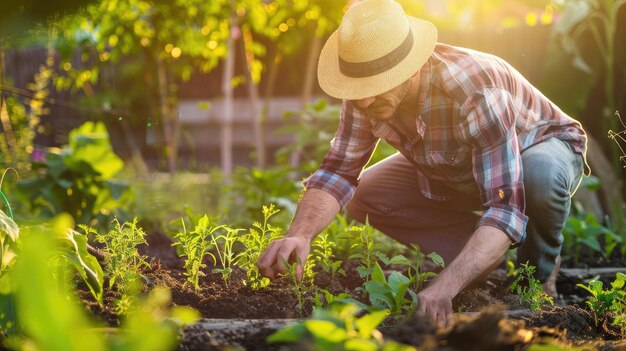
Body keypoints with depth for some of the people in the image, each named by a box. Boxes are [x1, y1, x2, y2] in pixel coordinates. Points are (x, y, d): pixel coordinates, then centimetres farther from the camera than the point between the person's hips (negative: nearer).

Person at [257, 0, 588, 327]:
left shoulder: (476, 92, -42)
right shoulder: (369, 88, -24)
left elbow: (504, 209, -46)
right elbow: (337, 172, -21)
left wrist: (443, 289, -59)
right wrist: (299, 234, -42)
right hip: (454, 174, 5)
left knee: (539, 172, -40)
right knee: (364, 199, -15)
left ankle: (539, 269, -8)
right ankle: (490, 259, -1)